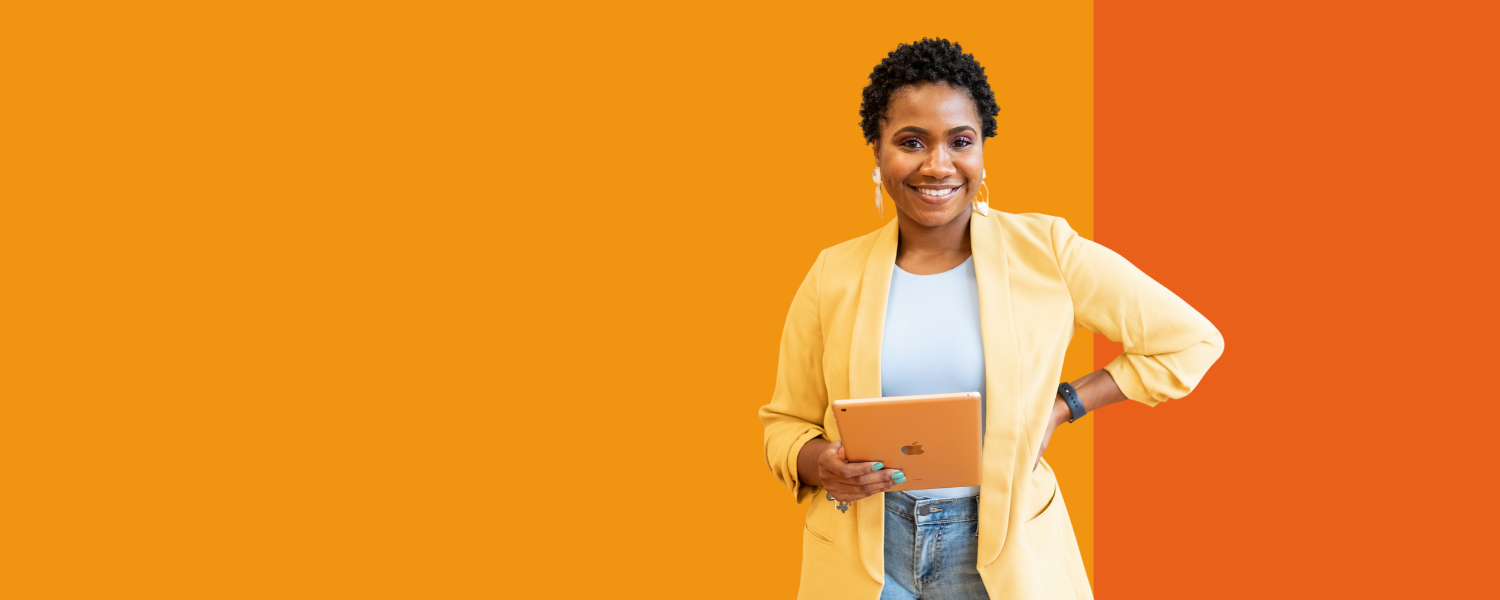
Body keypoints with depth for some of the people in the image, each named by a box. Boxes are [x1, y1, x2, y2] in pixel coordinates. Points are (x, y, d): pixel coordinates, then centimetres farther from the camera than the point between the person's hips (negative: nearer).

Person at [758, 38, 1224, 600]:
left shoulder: (1046, 253, -6)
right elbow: (785, 423, 7)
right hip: (861, 554, 1)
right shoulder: (833, 275, -1)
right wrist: (819, 463, -15)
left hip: (1004, 553, -1)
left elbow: (1190, 341, 0)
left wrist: (1060, 407, -6)